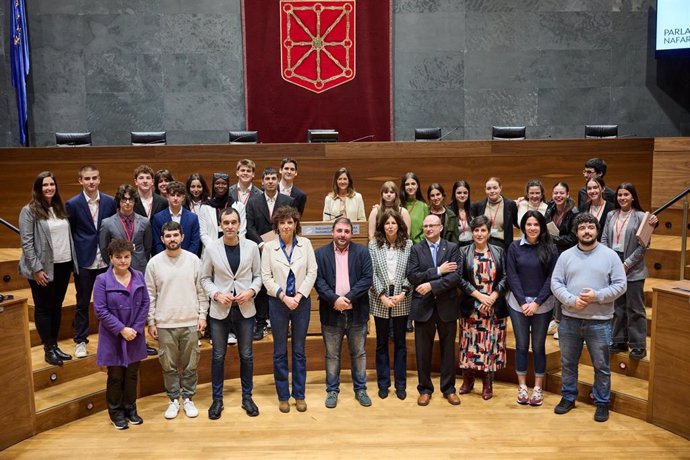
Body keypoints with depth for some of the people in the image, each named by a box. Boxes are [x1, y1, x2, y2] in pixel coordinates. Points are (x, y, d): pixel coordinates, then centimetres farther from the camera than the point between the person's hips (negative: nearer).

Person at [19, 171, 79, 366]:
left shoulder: (60, 208, 9)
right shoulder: (29, 211, -7)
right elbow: (26, 243, -11)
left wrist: (73, 261, 8)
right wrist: (36, 269, -15)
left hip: (63, 265, 5)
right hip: (44, 268, -5)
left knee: (57, 306, 13)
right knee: (43, 308, 6)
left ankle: (55, 345, 23)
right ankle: (48, 349, 14)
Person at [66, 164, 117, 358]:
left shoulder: (110, 202, 1)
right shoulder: (73, 204, -5)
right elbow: (68, 233, 1)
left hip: (106, 260, 2)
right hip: (83, 261, -2)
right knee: (83, 303, 8)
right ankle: (80, 341, 21)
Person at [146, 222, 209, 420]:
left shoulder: (193, 260, -1)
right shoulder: (154, 262, -2)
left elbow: (201, 290, 3)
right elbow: (150, 295, 2)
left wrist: (202, 315, -1)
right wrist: (151, 322, 0)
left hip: (191, 322, 0)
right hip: (165, 324, 0)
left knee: (190, 364, 9)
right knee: (169, 365, 9)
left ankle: (188, 398, 24)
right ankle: (173, 399, 25)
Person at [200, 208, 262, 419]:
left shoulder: (252, 247, -3)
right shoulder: (211, 248, -5)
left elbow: (258, 275, 4)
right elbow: (205, 278, 2)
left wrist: (251, 291, -14)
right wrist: (217, 294, -13)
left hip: (246, 309, 1)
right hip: (219, 310, -1)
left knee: (246, 355, 11)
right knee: (218, 356, 9)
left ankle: (247, 397, 27)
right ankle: (217, 400, 24)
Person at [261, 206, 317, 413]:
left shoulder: (305, 244, -1)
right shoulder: (269, 247, -3)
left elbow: (312, 272, -3)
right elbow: (266, 277, -4)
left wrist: (298, 296, -11)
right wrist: (284, 297, -12)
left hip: (302, 301, 1)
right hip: (278, 302, -1)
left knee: (299, 350, 10)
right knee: (280, 352, 8)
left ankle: (299, 394, 22)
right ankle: (283, 396, 21)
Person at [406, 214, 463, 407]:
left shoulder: (452, 248, 1)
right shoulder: (416, 249, 3)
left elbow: (456, 276, -11)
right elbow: (412, 276, -9)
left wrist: (431, 285, -19)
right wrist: (438, 271, -16)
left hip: (447, 306, 0)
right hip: (423, 306, 0)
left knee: (448, 349, 10)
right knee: (423, 351, 8)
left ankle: (449, 388, 24)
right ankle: (425, 389, 22)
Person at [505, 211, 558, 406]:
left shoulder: (550, 249, -2)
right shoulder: (514, 247, -1)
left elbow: (552, 278, -4)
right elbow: (511, 276, -3)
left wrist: (537, 302, -12)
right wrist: (523, 302, -11)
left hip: (542, 305, 0)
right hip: (518, 303, 1)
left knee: (538, 346, 7)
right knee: (521, 345, 8)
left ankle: (538, 388, 19)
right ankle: (522, 387, 20)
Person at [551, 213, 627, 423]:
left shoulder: (610, 255, -1)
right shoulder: (566, 256, 3)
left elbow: (620, 285, -4)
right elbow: (555, 283, 0)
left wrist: (597, 296, -17)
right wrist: (571, 300, -15)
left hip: (599, 321, -2)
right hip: (570, 319, 2)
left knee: (601, 366, 8)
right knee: (567, 363, 14)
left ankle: (602, 403, 24)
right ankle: (568, 397, 30)